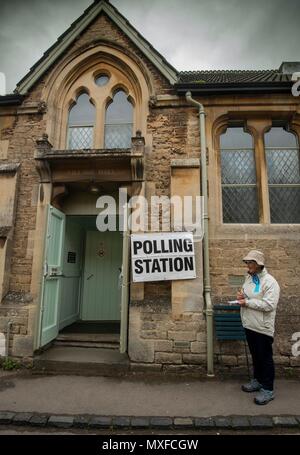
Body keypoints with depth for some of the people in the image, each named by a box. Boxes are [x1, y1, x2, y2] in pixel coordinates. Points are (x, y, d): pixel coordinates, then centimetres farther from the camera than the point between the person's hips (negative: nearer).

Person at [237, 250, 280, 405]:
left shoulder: (270, 282, -18)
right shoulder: (249, 277, 6)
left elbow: (269, 305, -26)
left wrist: (247, 302, -23)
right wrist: (242, 296, -4)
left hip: (263, 327, -7)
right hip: (249, 325, 8)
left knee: (265, 358, 7)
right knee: (255, 355, 21)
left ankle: (268, 389, 21)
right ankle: (258, 380, 38)